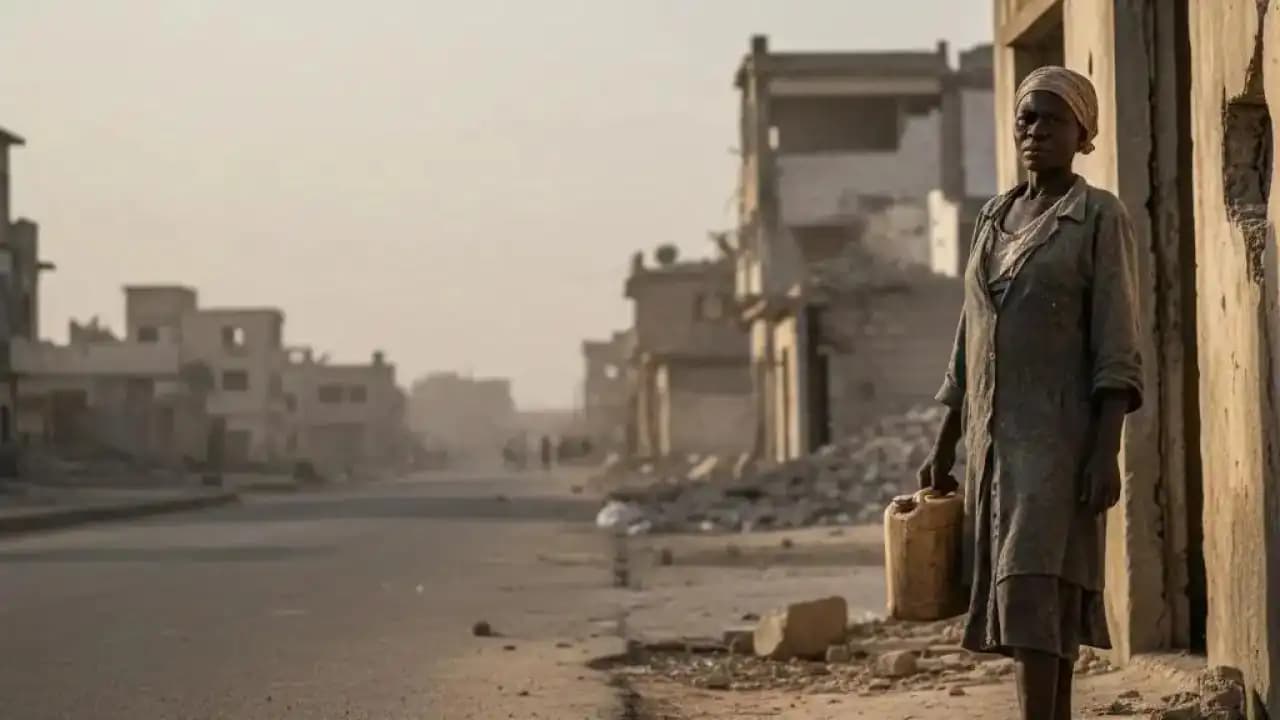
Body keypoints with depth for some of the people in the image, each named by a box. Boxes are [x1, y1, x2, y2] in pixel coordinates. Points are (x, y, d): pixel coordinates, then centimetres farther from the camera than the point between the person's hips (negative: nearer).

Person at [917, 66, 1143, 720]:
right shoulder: (994, 218, 14)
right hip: (991, 434, 6)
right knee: (1018, 596, 8)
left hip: (1058, 436, -6)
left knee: (1035, 589, -14)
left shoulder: (1100, 217, -3)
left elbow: (1116, 348, -10)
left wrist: (1106, 451, -18)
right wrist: (943, 449, 15)